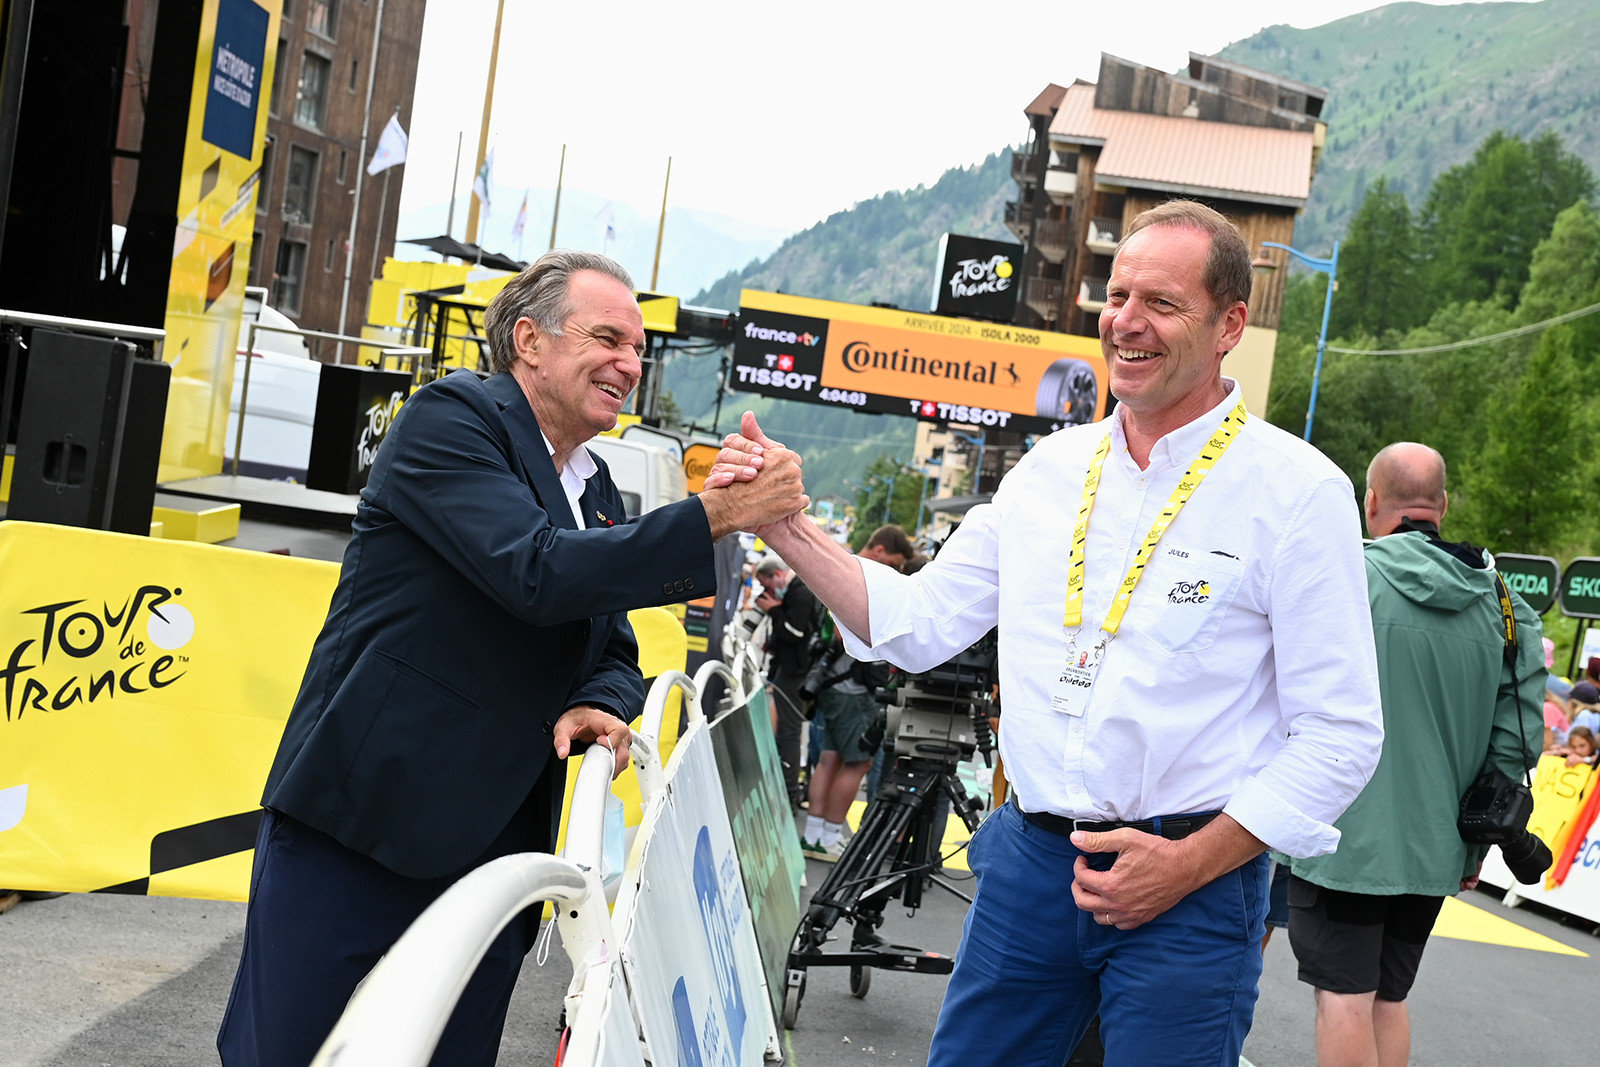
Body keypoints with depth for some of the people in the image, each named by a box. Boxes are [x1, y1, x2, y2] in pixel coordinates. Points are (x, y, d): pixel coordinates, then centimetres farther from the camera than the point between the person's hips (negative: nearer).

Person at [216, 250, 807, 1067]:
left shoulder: (599, 496, 16)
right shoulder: (453, 415, -8)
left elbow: (615, 654, 19)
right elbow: (536, 572, -22)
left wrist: (600, 705, -6)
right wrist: (713, 517, -24)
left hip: (492, 842, 7)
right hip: (358, 821, -7)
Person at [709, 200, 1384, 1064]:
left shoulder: (1297, 491, -8)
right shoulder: (1051, 467, 8)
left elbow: (1341, 736, -9)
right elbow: (919, 623, 9)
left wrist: (1189, 864, -14)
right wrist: (785, 527, -2)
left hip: (1191, 891, -4)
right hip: (1028, 862, 5)